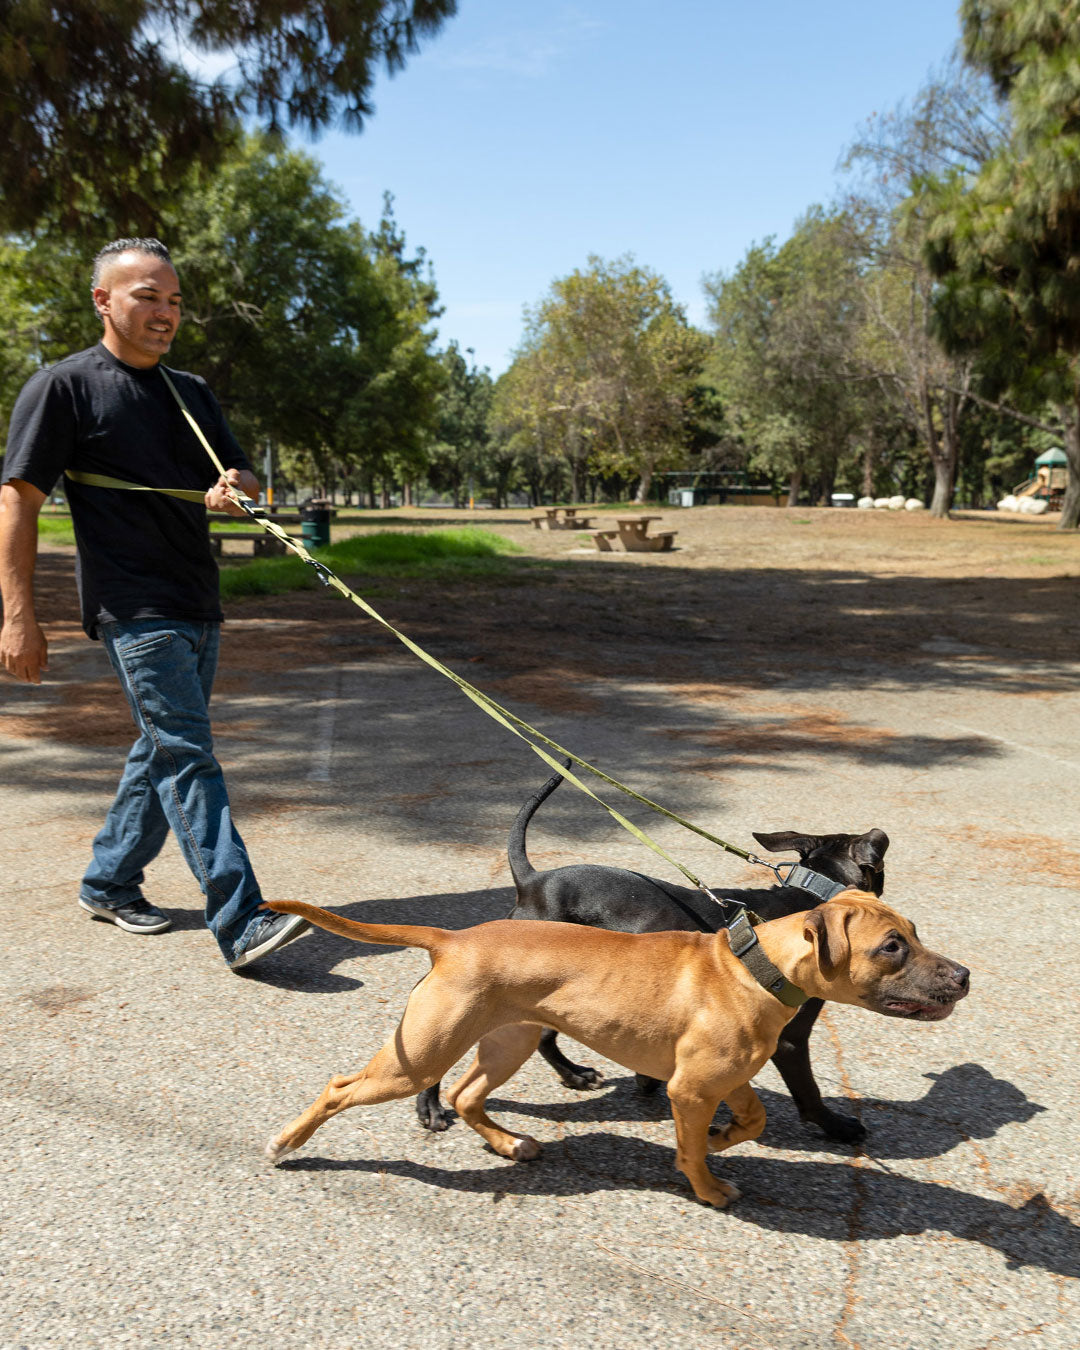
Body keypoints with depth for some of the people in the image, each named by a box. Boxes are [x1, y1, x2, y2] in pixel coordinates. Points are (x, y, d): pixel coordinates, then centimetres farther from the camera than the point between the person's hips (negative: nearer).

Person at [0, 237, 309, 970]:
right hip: (135, 608, -8)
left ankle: (109, 882, 31)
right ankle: (241, 922, -13)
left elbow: (247, 477, 18)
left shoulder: (192, 393, 15)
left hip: (199, 606, 8)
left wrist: (236, 487, -8)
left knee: (165, 748, 14)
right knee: (187, 756, -12)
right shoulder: (63, 387, -5)